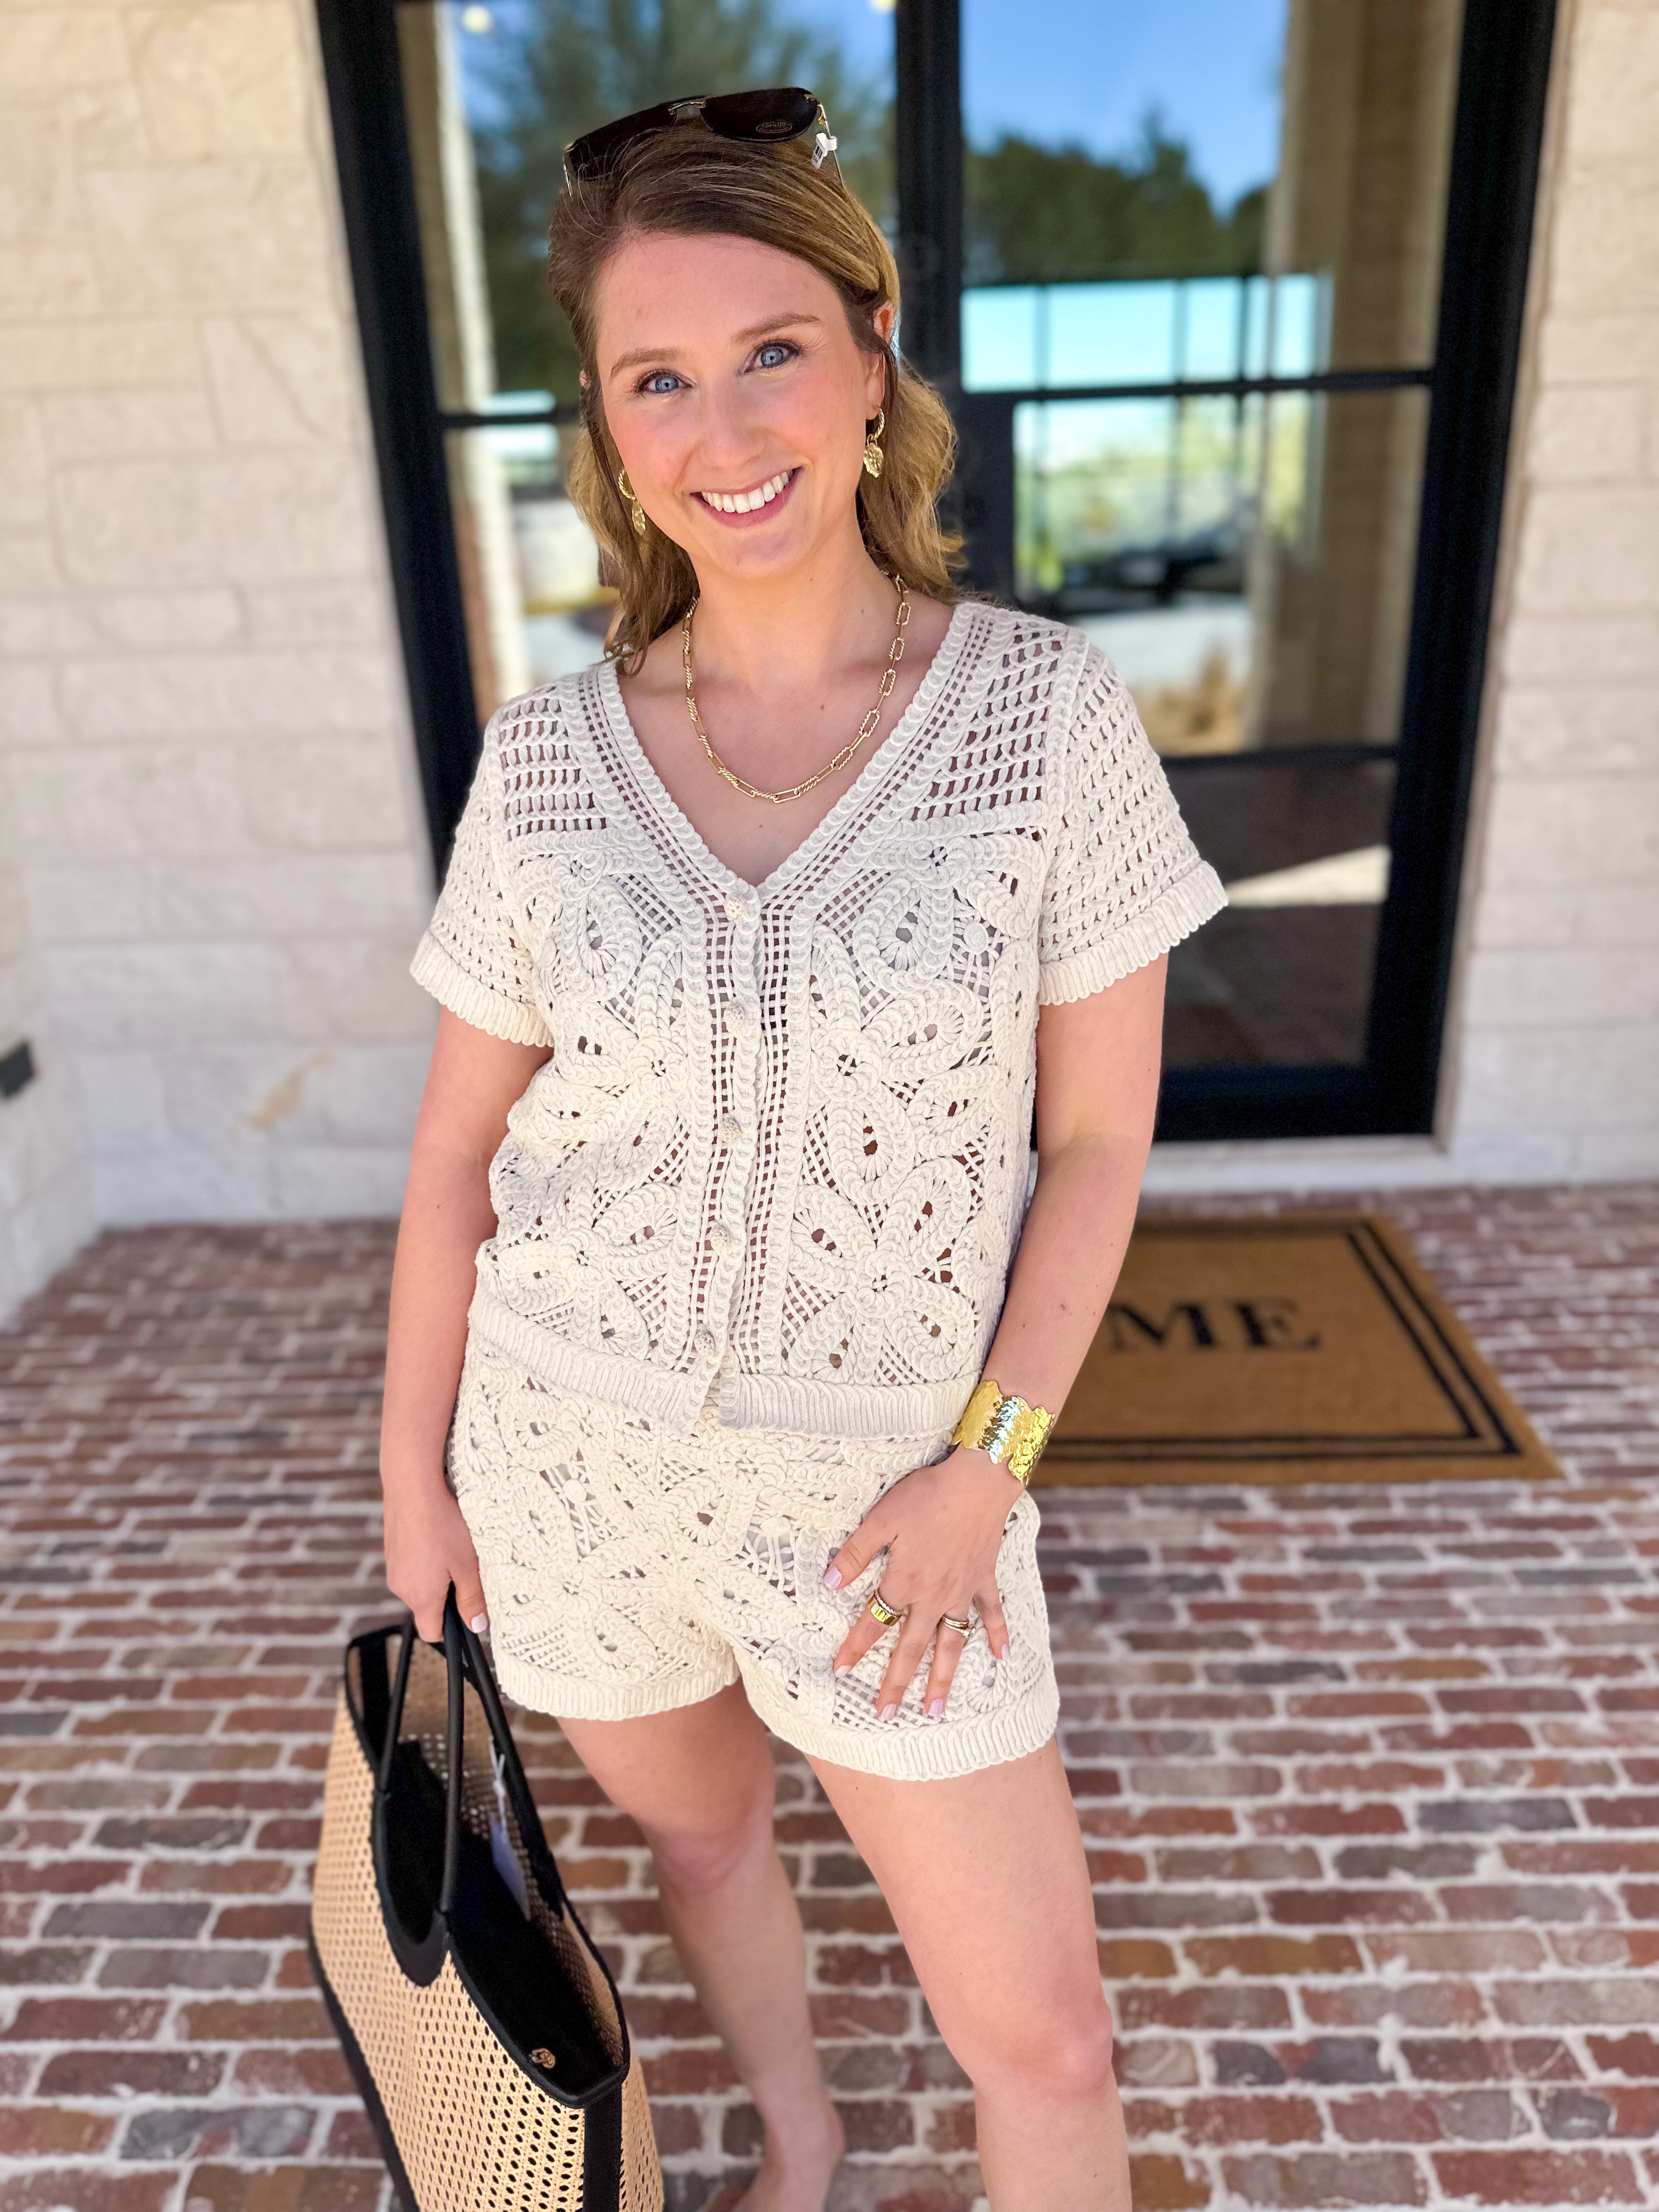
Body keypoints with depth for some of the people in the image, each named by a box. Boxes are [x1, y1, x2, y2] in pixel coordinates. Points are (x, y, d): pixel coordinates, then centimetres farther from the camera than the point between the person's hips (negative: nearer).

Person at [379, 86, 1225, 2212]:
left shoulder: (1046, 708, -11)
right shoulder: (544, 756, -6)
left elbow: (1097, 1132, -6)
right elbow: (460, 1141, 2)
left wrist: (985, 1464, -11)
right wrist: (410, 1462, 6)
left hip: (884, 1485, -2)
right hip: (570, 1456, 3)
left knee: (1042, 2037, 10)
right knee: (694, 1823, 26)